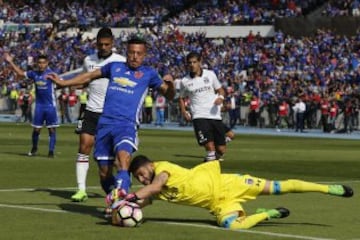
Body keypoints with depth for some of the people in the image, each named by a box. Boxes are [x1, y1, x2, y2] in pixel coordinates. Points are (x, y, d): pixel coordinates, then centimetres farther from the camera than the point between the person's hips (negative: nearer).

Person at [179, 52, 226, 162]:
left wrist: (221, 97, -7)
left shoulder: (210, 74, 5)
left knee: (221, 149, 3)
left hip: (215, 115, 2)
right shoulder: (185, 81, 5)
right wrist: (183, 111, 2)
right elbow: (181, 98, 19)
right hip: (199, 116, -2)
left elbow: (220, 89, 15)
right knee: (209, 146, -22)